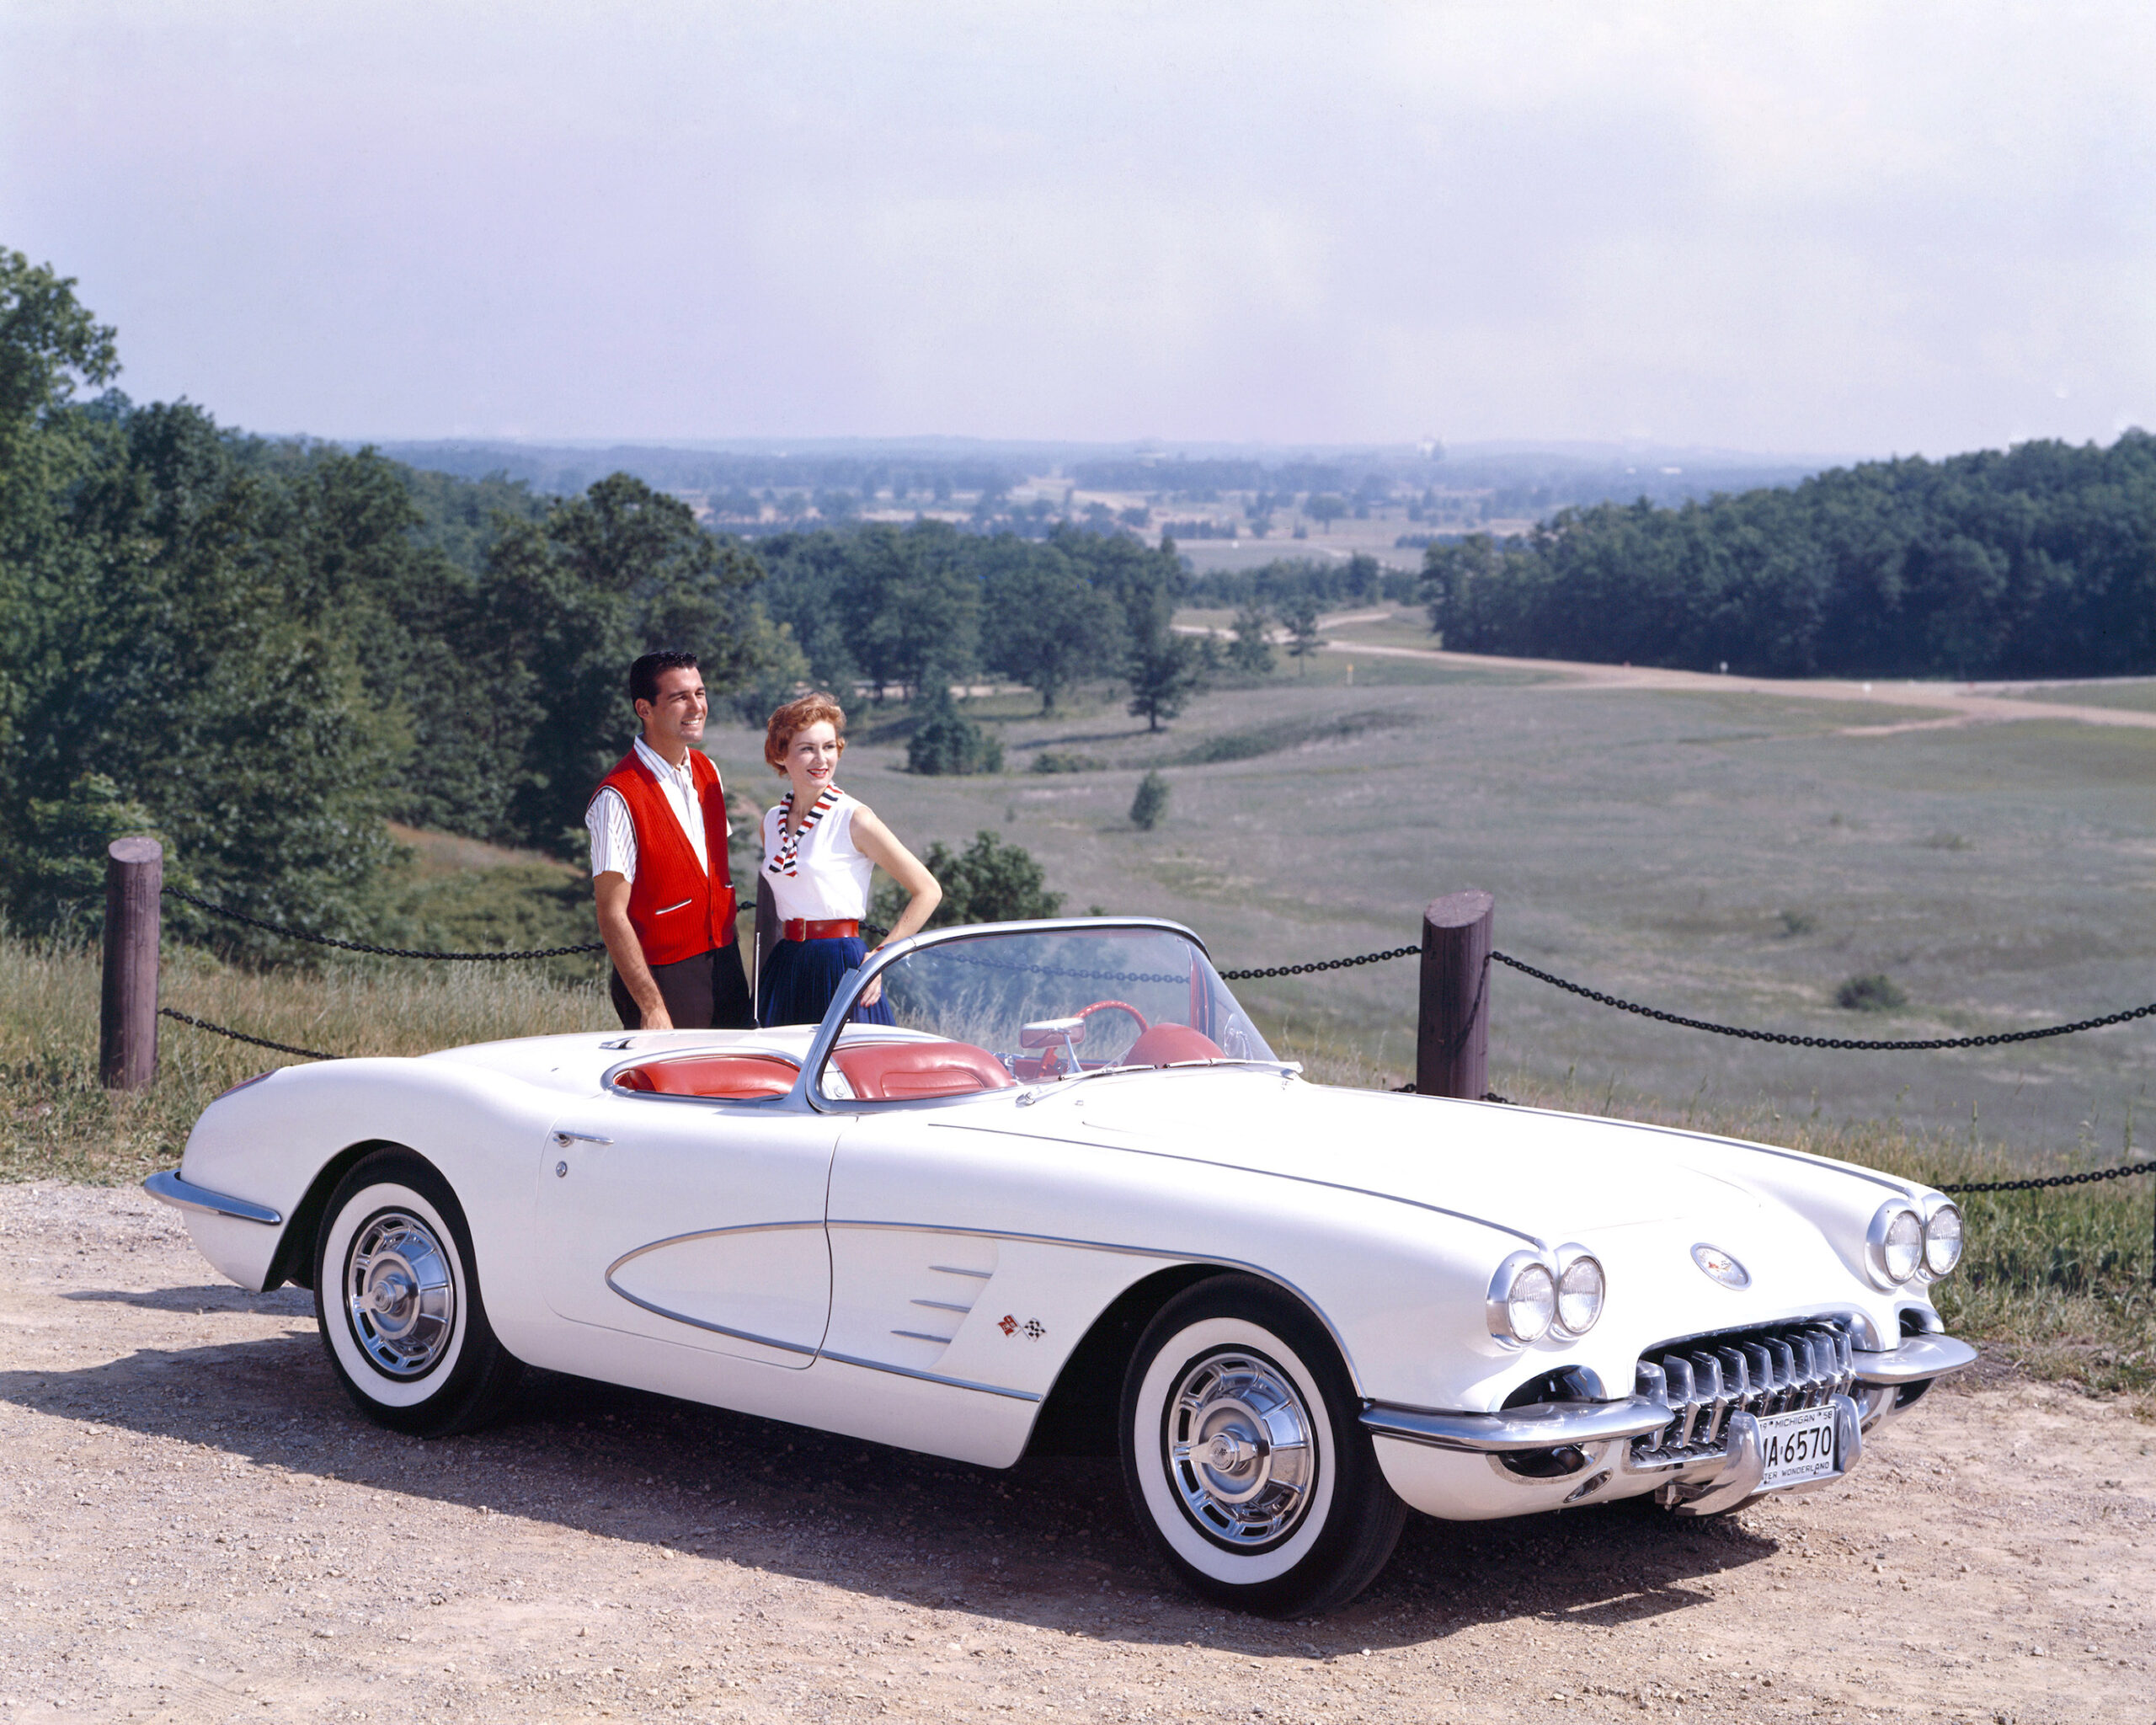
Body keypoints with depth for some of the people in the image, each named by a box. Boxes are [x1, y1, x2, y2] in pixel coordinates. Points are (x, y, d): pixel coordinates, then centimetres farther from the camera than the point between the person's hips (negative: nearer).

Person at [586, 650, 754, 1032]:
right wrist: (651, 1006, -22)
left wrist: (729, 964, 12)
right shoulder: (618, 797, -17)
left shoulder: (707, 771, 7)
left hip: (725, 967, 7)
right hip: (664, 974, -7)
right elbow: (612, 915, -18)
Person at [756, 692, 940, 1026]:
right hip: (786, 970, 5)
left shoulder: (855, 820, -7)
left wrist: (879, 958, -9)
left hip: (839, 969, -5)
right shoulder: (771, 822, 10)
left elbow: (928, 892, -6)